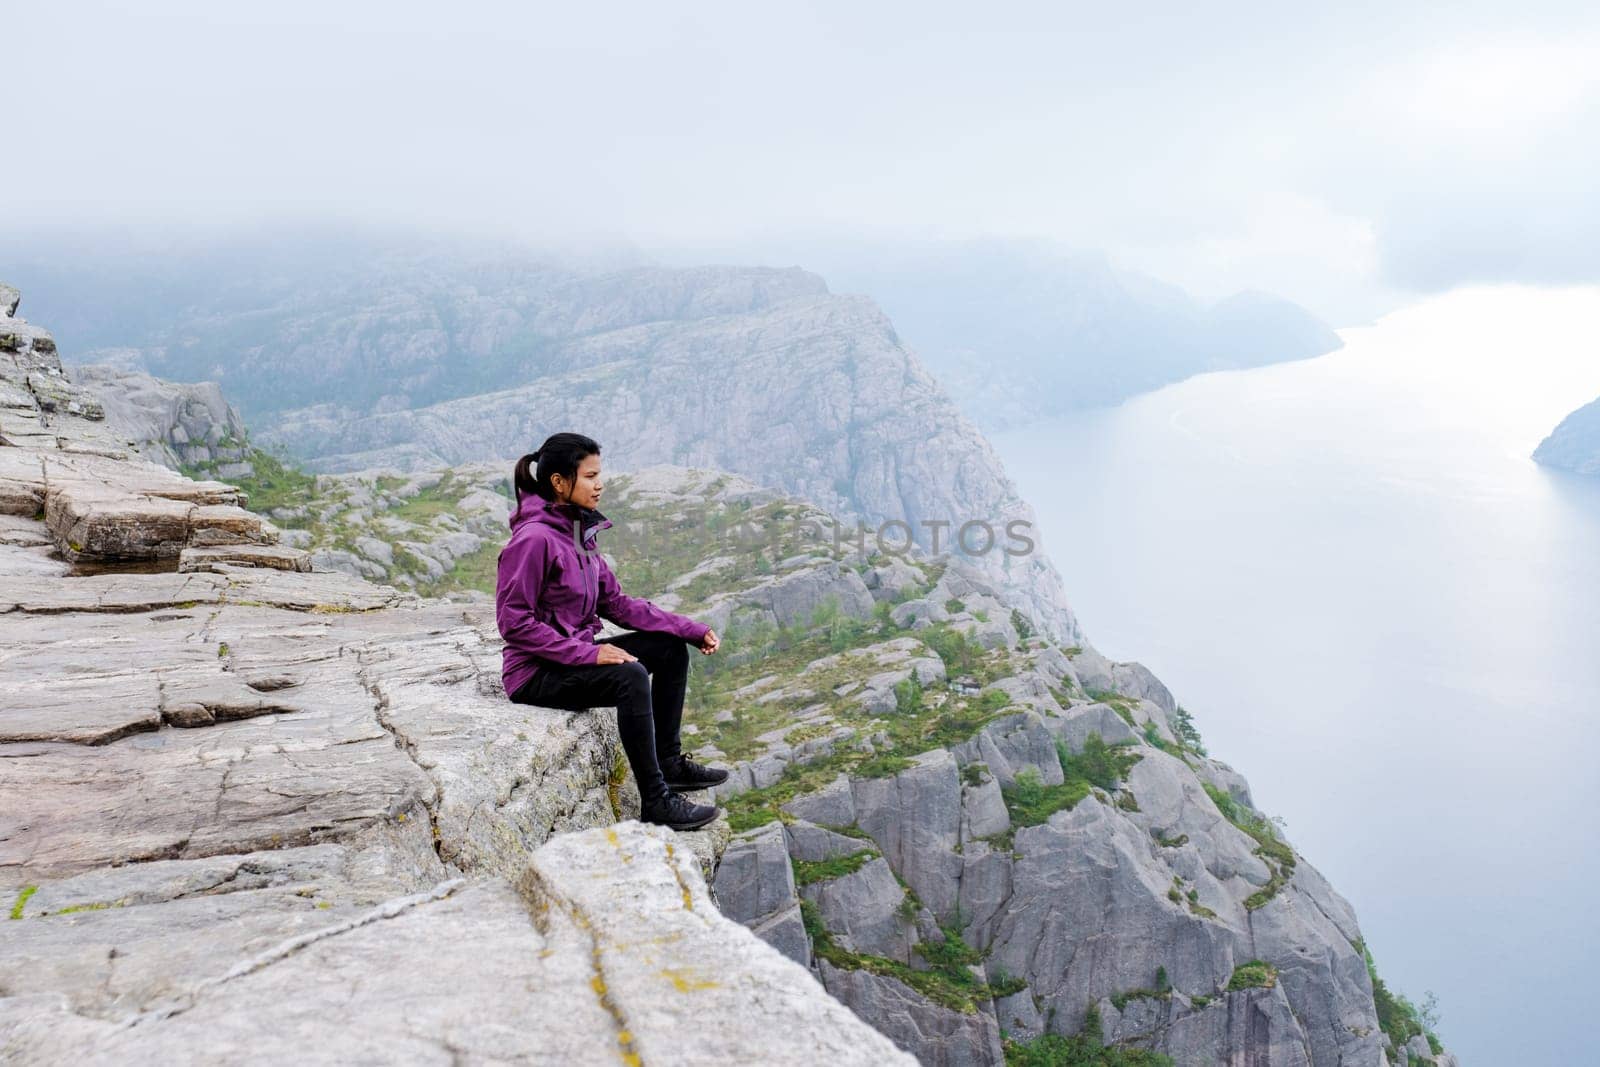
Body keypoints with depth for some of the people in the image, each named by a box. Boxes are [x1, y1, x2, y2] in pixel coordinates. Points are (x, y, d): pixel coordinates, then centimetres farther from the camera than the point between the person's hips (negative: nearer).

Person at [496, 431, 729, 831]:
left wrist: (692, 629, 3)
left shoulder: (580, 532, 7)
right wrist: (588, 653, -25)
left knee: (670, 647, 6)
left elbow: (615, 602, 10)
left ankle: (669, 762, 15)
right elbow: (514, 622, -22)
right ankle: (655, 801, -21)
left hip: (574, 655, 10)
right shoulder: (534, 538, -20)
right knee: (630, 676, -30)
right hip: (535, 676, -9)